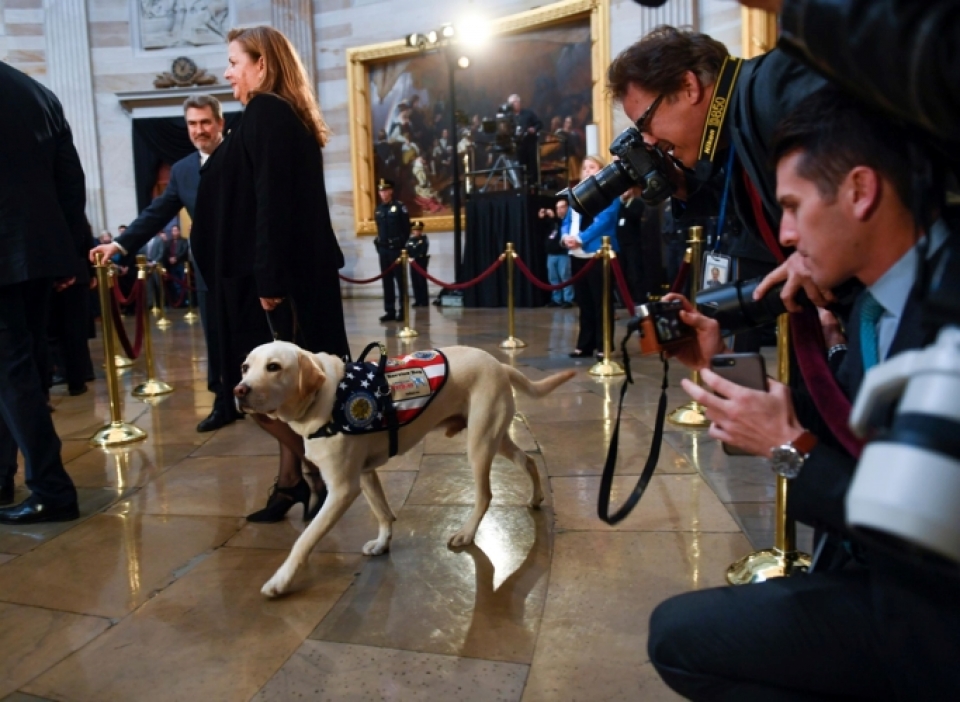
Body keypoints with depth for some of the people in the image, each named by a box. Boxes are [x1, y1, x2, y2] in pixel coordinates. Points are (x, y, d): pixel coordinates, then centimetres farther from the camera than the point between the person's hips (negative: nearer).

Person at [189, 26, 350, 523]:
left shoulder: (265, 113, -11)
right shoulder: (285, 115, 18)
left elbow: (270, 202, -20)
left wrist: (268, 280, -23)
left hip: (274, 277, -9)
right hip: (296, 273, 9)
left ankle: (318, 473, 7)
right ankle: (293, 479, 20)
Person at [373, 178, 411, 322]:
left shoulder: (400, 207, -3)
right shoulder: (378, 209, 12)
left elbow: (407, 228, -4)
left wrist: (402, 244, -7)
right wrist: (378, 244, 8)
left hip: (396, 249, -5)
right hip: (383, 249, 5)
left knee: (400, 280, -1)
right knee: (386, 280, 6)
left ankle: (402, 310, 3)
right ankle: (390, 311, 11)